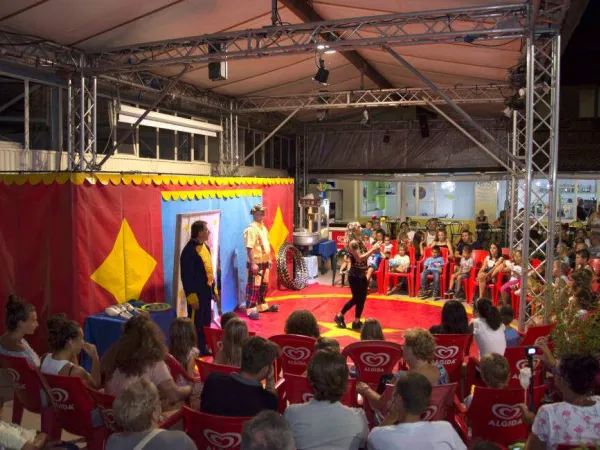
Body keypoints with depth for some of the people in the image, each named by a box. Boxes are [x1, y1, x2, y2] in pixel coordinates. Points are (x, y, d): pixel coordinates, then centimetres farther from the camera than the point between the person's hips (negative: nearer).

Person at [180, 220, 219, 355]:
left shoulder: (205, 247, 10)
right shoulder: (189, 250, -19)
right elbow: (186, 276, -20)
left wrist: (214, 289, 17)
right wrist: (191, 296, -20)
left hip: (206, 291, 9)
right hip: (196, 292, -9)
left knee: (205, 321, 17)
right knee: (195, 323, 3)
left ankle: (203, 347, 30)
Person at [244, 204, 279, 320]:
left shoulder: (263, 227, 11)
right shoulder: (251, 229, -17)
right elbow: (249, 248, -21)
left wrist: (269, 259, 18)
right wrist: (253, 263, -24)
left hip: (264, 262, 9)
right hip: (256, 263, -9)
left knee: (264, 285, 17)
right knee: (254, 286, -3)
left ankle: (262, 306, 30)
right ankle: (251, 309, 3)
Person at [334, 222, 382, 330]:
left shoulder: (359, 241, 9)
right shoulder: (352, 243, -19)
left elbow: (364, 255, 10)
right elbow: (359, 258, -24)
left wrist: (373, 250, -2)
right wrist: (373, 249, -23)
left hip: (361, 274, 9)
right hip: (355, 275, -9)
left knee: (362, 298, 15)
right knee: (356, 299, 2)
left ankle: (357, 321, 25)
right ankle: (339, 316, 17)